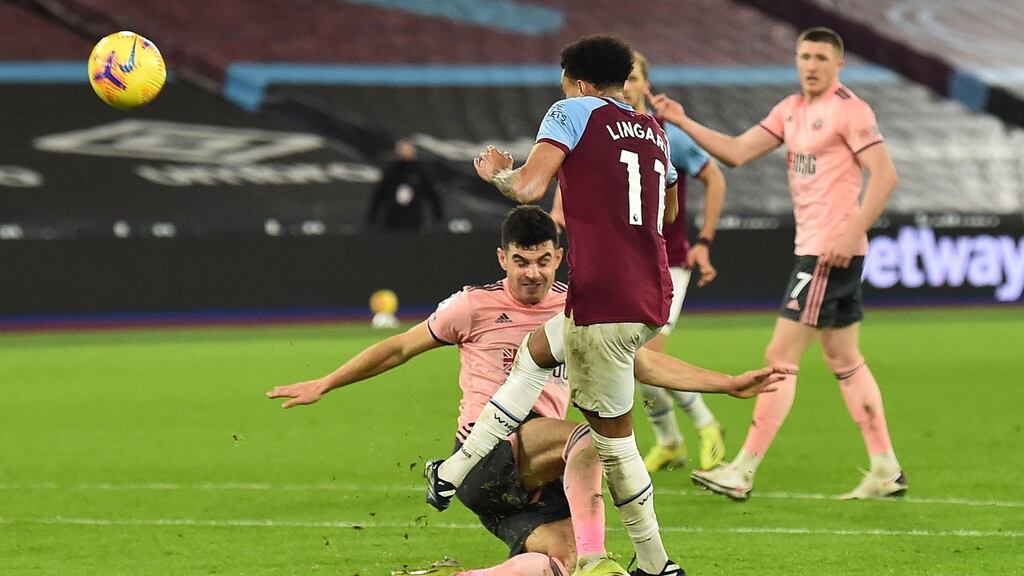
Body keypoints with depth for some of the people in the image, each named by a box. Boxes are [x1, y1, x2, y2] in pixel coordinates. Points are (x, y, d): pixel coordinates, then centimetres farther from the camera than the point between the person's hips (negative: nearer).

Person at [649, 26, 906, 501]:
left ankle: (743, 473, -6)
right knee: (845, 362, 11)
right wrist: (682, 122, 3)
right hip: (812, 248, 9)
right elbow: (736, 151, 13)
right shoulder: (791, 110, 14)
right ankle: (886, 471, 14)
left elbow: (885, 175, -16)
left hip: (832, 252, -9)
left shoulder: (848, 110, -12)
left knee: (781, 357, -8)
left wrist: (851, 233, -23)